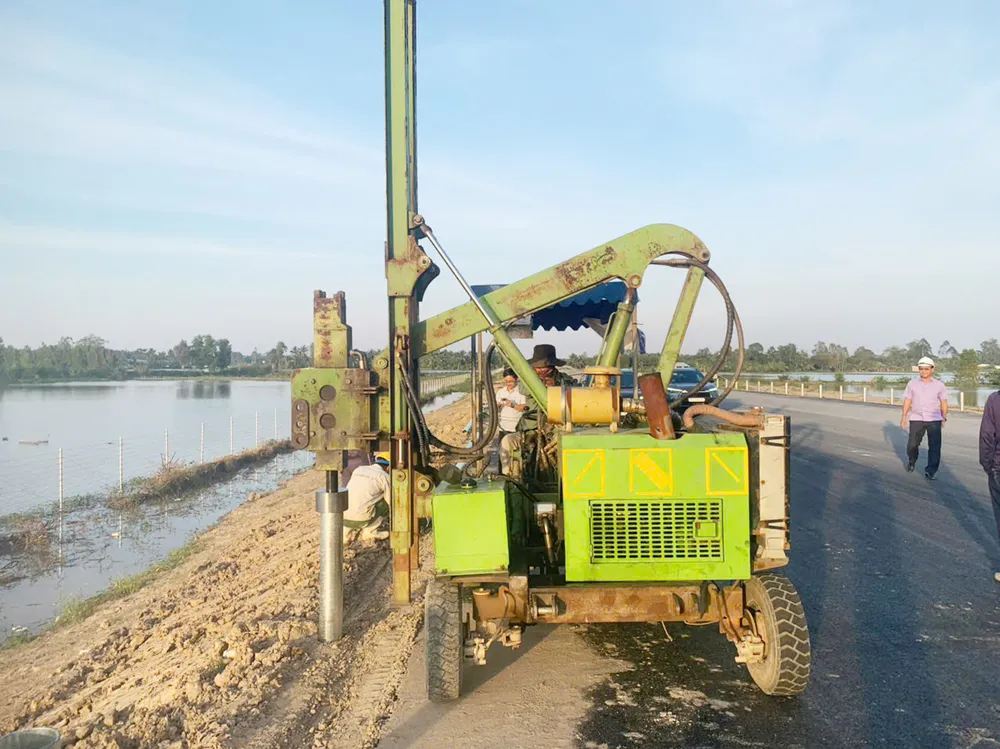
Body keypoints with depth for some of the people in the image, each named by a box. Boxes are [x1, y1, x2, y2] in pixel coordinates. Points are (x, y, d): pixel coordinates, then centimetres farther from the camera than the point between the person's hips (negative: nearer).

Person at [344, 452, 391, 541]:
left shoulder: (358, 469, 20)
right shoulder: (384, 476, 3)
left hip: (344, 518, 6)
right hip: (362, 518, -6)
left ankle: (346, 532, 17)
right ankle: (370, 531, 8)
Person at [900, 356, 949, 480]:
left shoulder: (939, 385, 6)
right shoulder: (912, 383, 6)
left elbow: (944, 403, 8)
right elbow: (907, 401, 8)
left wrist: (944, 418, -2)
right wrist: (904, 417, 2)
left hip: (934, 420, 0)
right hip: (916, 419, 0)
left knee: (934, 446, -4)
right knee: (912, 444, -3)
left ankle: (931, 471, 6)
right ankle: (912, 461, 28)